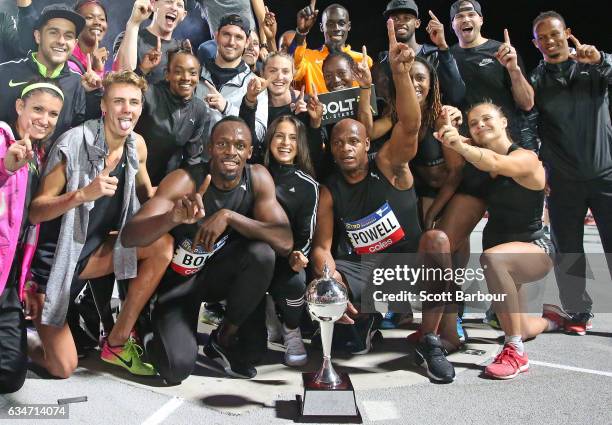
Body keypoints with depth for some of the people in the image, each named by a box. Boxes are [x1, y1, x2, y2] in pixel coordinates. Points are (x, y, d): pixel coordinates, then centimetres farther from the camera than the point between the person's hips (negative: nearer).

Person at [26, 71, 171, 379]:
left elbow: (147, 194, 12)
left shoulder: (137, 146, -4)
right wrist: (83, 194, -35)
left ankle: (118, 342, -4)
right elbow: (35, 211, -18)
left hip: (92, 250, 6)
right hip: (52, 258, -5)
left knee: (162, 245, -18)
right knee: (62, 368, -10)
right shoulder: (73, 145, -22)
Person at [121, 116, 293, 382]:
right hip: (178, 279, -3)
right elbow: (128, 237, -33)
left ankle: (226, 339, -5)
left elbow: (285, 242, -25)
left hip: (220, 272, 3)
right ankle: (162, 333, 15)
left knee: (263, 252, -29)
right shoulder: (184, 180, -24)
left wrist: (229, 216, -36)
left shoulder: (258, 178, -15)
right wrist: (174, 217, -53)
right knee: (177, 367, -24)